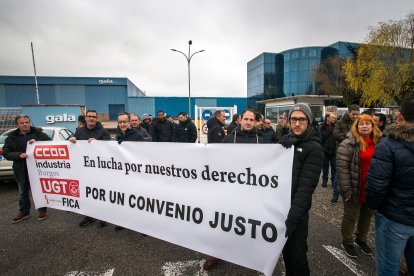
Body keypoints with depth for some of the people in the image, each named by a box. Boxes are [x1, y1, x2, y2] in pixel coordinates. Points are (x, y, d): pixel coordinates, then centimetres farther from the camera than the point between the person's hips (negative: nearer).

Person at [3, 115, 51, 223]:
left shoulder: (37, 133, -4)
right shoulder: (12, 137, 2)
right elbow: (6, 153, -2)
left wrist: (37, 142, -26)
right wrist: (19, 155, -21)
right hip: (21, 170, 3)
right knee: (23, 193, 18)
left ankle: (43, 210, 27)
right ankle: (24, 212, 35)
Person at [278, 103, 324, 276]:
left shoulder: (314, 148, -13)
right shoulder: (284, 140, 5)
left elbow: (306, 186, -19)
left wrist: (292, 217, -25)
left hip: (297, 210, -5)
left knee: (297, 253, 8)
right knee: (285, 249, 22)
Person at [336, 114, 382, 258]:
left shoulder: (378, 143, 6)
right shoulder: (348, 144, -14)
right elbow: (342, 167, -18)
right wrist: (346, 189, -19)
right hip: (355, 189, -6)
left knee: (367, 215, 21)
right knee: (351, 216, 9)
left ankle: (361, 239, 43)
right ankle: (347, 242, 30)